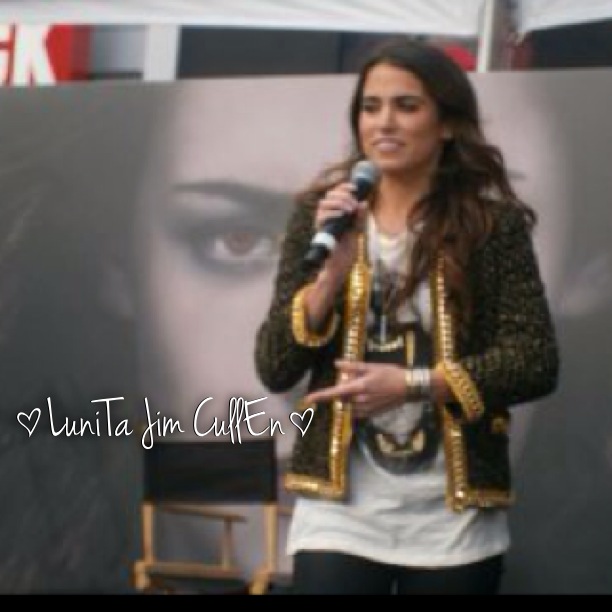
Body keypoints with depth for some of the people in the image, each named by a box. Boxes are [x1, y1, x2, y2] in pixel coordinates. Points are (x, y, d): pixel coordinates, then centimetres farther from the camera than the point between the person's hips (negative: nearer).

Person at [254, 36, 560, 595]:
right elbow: (273, 370, -1)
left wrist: (413, 384, -16)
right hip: (340, 511, 0)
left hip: (454, 521, 0)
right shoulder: (321, 216, 3)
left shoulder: (491, 223, -2)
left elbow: (537, 361, -7)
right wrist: (332, 273, -15)